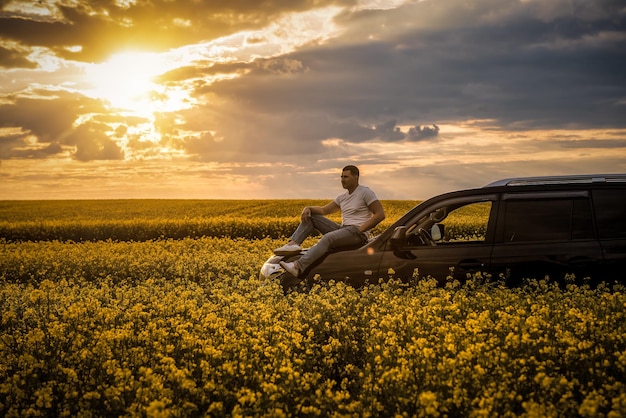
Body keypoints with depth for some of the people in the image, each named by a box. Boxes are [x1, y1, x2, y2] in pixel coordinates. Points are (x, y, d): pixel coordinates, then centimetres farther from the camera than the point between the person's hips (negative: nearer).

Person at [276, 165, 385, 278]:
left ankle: (298, 267, -52)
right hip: (342, 229, 9)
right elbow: (324, 210, 15)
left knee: (327, 238, -37)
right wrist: (308, 208, -6)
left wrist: (361, 228, -17)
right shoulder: (342, 197, 18)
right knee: (310, 216, 3)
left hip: (358, 234, -9)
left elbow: (380, 214, -11)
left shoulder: (366, 192, -4)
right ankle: (293, 244, -21)